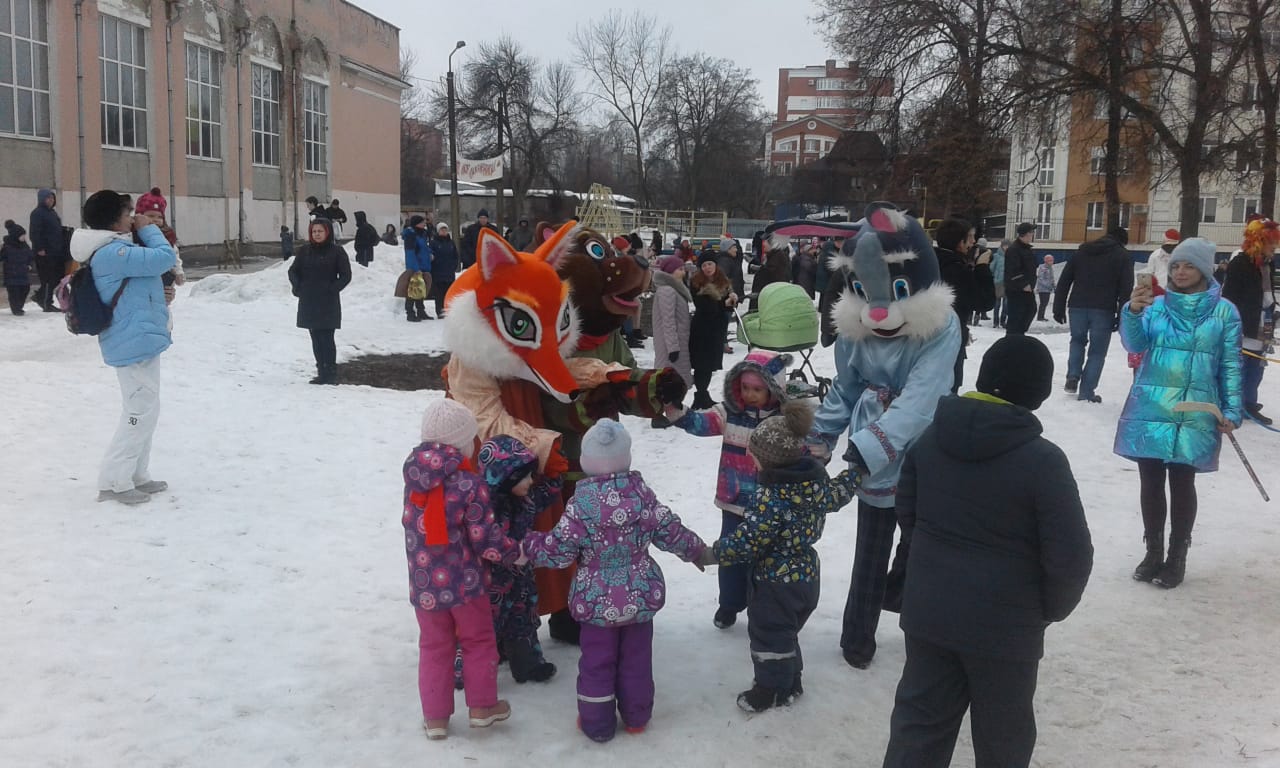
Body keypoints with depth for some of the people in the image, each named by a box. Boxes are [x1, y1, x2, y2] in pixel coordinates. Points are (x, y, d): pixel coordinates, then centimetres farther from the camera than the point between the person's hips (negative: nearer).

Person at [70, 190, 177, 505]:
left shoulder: (113, 251, 13)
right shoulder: (112, 254, -21)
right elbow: (165, 257, -23)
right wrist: (148, 229, -9)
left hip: (139, 340, 11)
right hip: (136, 342, -11)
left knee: (144, 410, 17)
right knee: (142, 411, -7)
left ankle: (135, 476, 25)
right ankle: (113, 482, -1)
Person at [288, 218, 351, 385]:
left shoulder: (336, 251, -3)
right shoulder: (305, 250, 9)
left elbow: (346, 275, -3)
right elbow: (293, 270, 16)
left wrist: (332, 289, -12)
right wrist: (297, 287, 0)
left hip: (328, 303, -5)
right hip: (308, 302, 5)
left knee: (326, 338, -9)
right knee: (316, 339, 8)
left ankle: (330, 374, -4)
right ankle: (322, 372, 15)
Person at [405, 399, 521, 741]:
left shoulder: (413, 477, -1)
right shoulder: (470, 484, -17)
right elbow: (484, 535, -15)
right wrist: (514, 552, 0)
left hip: (424, 584, 4)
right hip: (464, 582, -4)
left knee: (434, 647, 16)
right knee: (479, 641, 16)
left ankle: (435, 716, 20)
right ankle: (482, 706, 26)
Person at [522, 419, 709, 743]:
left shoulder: (581, 502, -17)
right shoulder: (641, 493, -9)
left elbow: (560, 550, -15)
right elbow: (670, 532, -3)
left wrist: (528, 547, 3)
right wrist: (697, 550, 15)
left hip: (597, 600, -2)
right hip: (640, 595, 3)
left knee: (597, 662, 11)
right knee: (636, 659, 17)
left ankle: (597, 724, 21)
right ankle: (636, 717, 30)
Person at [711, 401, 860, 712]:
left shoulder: (770, 497, -31)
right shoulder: (817, 479, -6)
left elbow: (747, 542, -28)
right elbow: (838, 495, 15)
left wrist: (717, 551, -12)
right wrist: (857, 468, 31)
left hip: (775, 583, -8)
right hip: (807, 575, 8)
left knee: (768, 634, 12)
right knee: (786, 632, 26)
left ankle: (770, 690, 28)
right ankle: (790, 683, 41)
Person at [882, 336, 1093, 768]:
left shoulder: (932, 438, -2)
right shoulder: (1042, 460, -20)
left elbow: (907, 513, 9)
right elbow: (1070, 556, -17)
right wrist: (1051, 608, 1)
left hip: (927, 610, 5)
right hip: (1004, 624, -4)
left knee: (919, 719, 16)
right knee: (1002, 733, 16)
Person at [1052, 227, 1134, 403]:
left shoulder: (1083, 250, 16)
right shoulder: (1123, 256, 6)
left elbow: (1064, 280, 12)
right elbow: (1125, 289, -3)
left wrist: (1059, 307, 12)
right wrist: (1121, 317, -2)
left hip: (1077, 306, 3)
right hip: (1103, 310, -3)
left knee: (1078, 340, 25)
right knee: (1097, 351, 6)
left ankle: (1073, 375, 6)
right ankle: (1086, 391, 3)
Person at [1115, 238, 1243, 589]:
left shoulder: (1224, 311, 0)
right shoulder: (1157, 305, 4)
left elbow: (1231, 365, 2)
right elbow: (1135, 343, -7)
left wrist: (1232, 410, -4)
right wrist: (1132, 312, -25)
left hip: (1194, 415, -2)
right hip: (1149, 410, 2)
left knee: (1182, 484, 5)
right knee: (1151, 482, 9)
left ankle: (1177, 557, 18)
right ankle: (1153, 553, 24)